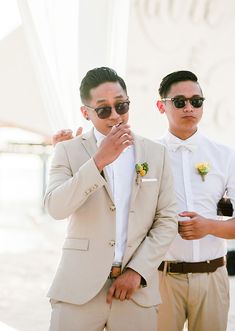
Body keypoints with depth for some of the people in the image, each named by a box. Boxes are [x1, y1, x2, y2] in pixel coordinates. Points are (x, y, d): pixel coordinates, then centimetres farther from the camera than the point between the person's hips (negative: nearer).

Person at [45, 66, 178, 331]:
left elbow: (167, 219, 5)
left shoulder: (156, 153, 9)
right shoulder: (68, 151, 4)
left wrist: (138, 271, -5)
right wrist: (99, 161, -18)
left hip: (137, 290, 2)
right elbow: (56, 207, -11)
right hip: (79, 289, -1)